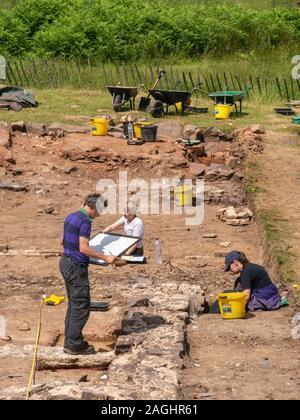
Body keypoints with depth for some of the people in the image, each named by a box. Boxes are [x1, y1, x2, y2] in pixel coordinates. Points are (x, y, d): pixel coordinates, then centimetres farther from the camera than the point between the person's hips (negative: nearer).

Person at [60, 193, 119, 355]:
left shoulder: (71, 216, 10)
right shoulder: (85, 221, -17)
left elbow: (63, 241, 20)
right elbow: (84, 249, -23)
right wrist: (106, 258, -20)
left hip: (66, 262, 10)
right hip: (77, 266, -10)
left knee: (73, 303, 15)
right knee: (82, 306, -4)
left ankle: (70, 341, 19)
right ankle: (75, 345, -2)